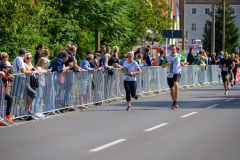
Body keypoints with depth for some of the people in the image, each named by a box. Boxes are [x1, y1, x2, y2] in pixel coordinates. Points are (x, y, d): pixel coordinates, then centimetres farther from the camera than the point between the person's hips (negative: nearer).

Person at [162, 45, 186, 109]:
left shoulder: (179, 56, 1)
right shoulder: (167, 57, -2)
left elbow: (184, 60, 22)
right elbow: (162, 66, 0)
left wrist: (183, 63, -1)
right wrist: (167, 63, -21)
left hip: (177, 74, -2)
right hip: (170, 75, 2)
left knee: (176, 85, -27)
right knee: (172, 89, 9)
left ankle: (175, 102, -27)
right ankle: (173, 102, 32)